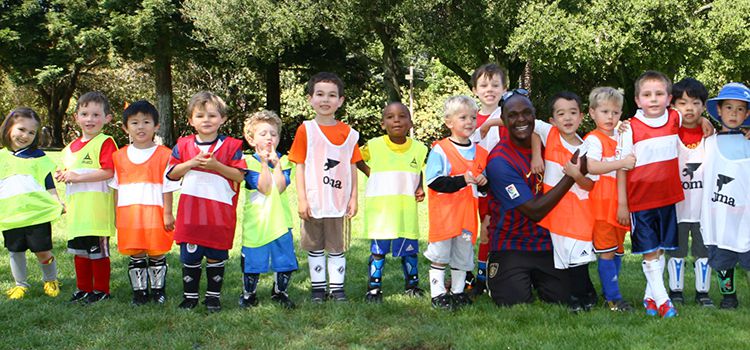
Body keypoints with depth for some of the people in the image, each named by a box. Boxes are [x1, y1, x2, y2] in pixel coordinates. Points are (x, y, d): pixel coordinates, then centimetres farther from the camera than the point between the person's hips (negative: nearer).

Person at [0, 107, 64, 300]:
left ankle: (50, 280, 23)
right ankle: (20, 284, 28)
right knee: (16, 252, 10)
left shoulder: (38, 156, 4)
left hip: (37, 213, -2)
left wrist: (58, 204, -9)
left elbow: (49, 185, 5)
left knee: (43, 252, 0)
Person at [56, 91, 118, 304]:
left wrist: (78, 177, -18)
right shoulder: (71, 147, 16)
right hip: (76, 211, 8)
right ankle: (83, 288, 28)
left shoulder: (105, 143, -10)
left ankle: (101, 290, 13)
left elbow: (109, 172, -20)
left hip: (97, 211, -8)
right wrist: (63, 176, 5)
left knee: (98, 251, 0)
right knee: (79, 251, 15)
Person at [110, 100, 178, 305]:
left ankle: (158, 289, 19)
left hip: (155, 213, -3)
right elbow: (116, 188, 12)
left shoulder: (164, 155, -3)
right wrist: (116, 215, 10)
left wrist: (168, 213, -5)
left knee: (157, 254, 5)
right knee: (135, 256, 9)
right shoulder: (119, 156, 8)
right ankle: (139, 291, 19)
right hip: (129, 215, 3)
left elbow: (168, 187, -2)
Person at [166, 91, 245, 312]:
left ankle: (213, 295, 20)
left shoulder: (231, 145, 0)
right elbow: (172, 173, 5)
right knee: (190, 255, 5)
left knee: (216, 255, 7)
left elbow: (239, 176, -5)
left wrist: (216, 165, -17)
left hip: (220, 210, -1)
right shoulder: (183, 145, 6)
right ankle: (190, 295, 18)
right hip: (190, 210, 1)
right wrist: (192, 163, -10)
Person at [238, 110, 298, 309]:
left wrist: (276, 163, -13)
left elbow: (280, 187, -11)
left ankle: (280, 292, 27)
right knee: (252, 261, 5)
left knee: (284, 259, 8)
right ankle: (249, 294, 24)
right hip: (255, 222, -3)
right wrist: (265, 163, -18)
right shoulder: (249, 162, -4)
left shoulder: (283, 161, 5)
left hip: (280, 221, 3)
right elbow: (264, 188, -16)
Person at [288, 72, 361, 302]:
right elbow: (300, 167, -3)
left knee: (338, 247, 9)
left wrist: (354, 197, 3)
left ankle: (337, 287, 19)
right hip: (313, 202, -1)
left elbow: (353, 167, 7)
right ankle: (318, 287, 21)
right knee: (315, 247, 10)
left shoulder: (348, 133, 3)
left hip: (340, 201, 1)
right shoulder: (306, 130, -2)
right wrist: (302, 199, -8)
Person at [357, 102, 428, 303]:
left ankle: (412, 284, 27)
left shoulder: (419, 148, 0)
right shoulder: (374, 146, -5)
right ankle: (374, 287, 15)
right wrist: (369, 173, 0)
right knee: (378, 249, 5)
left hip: (407, 210, 2)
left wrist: (420, 189, 0)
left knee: (409, 248, 10)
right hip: (379, 209, -1)